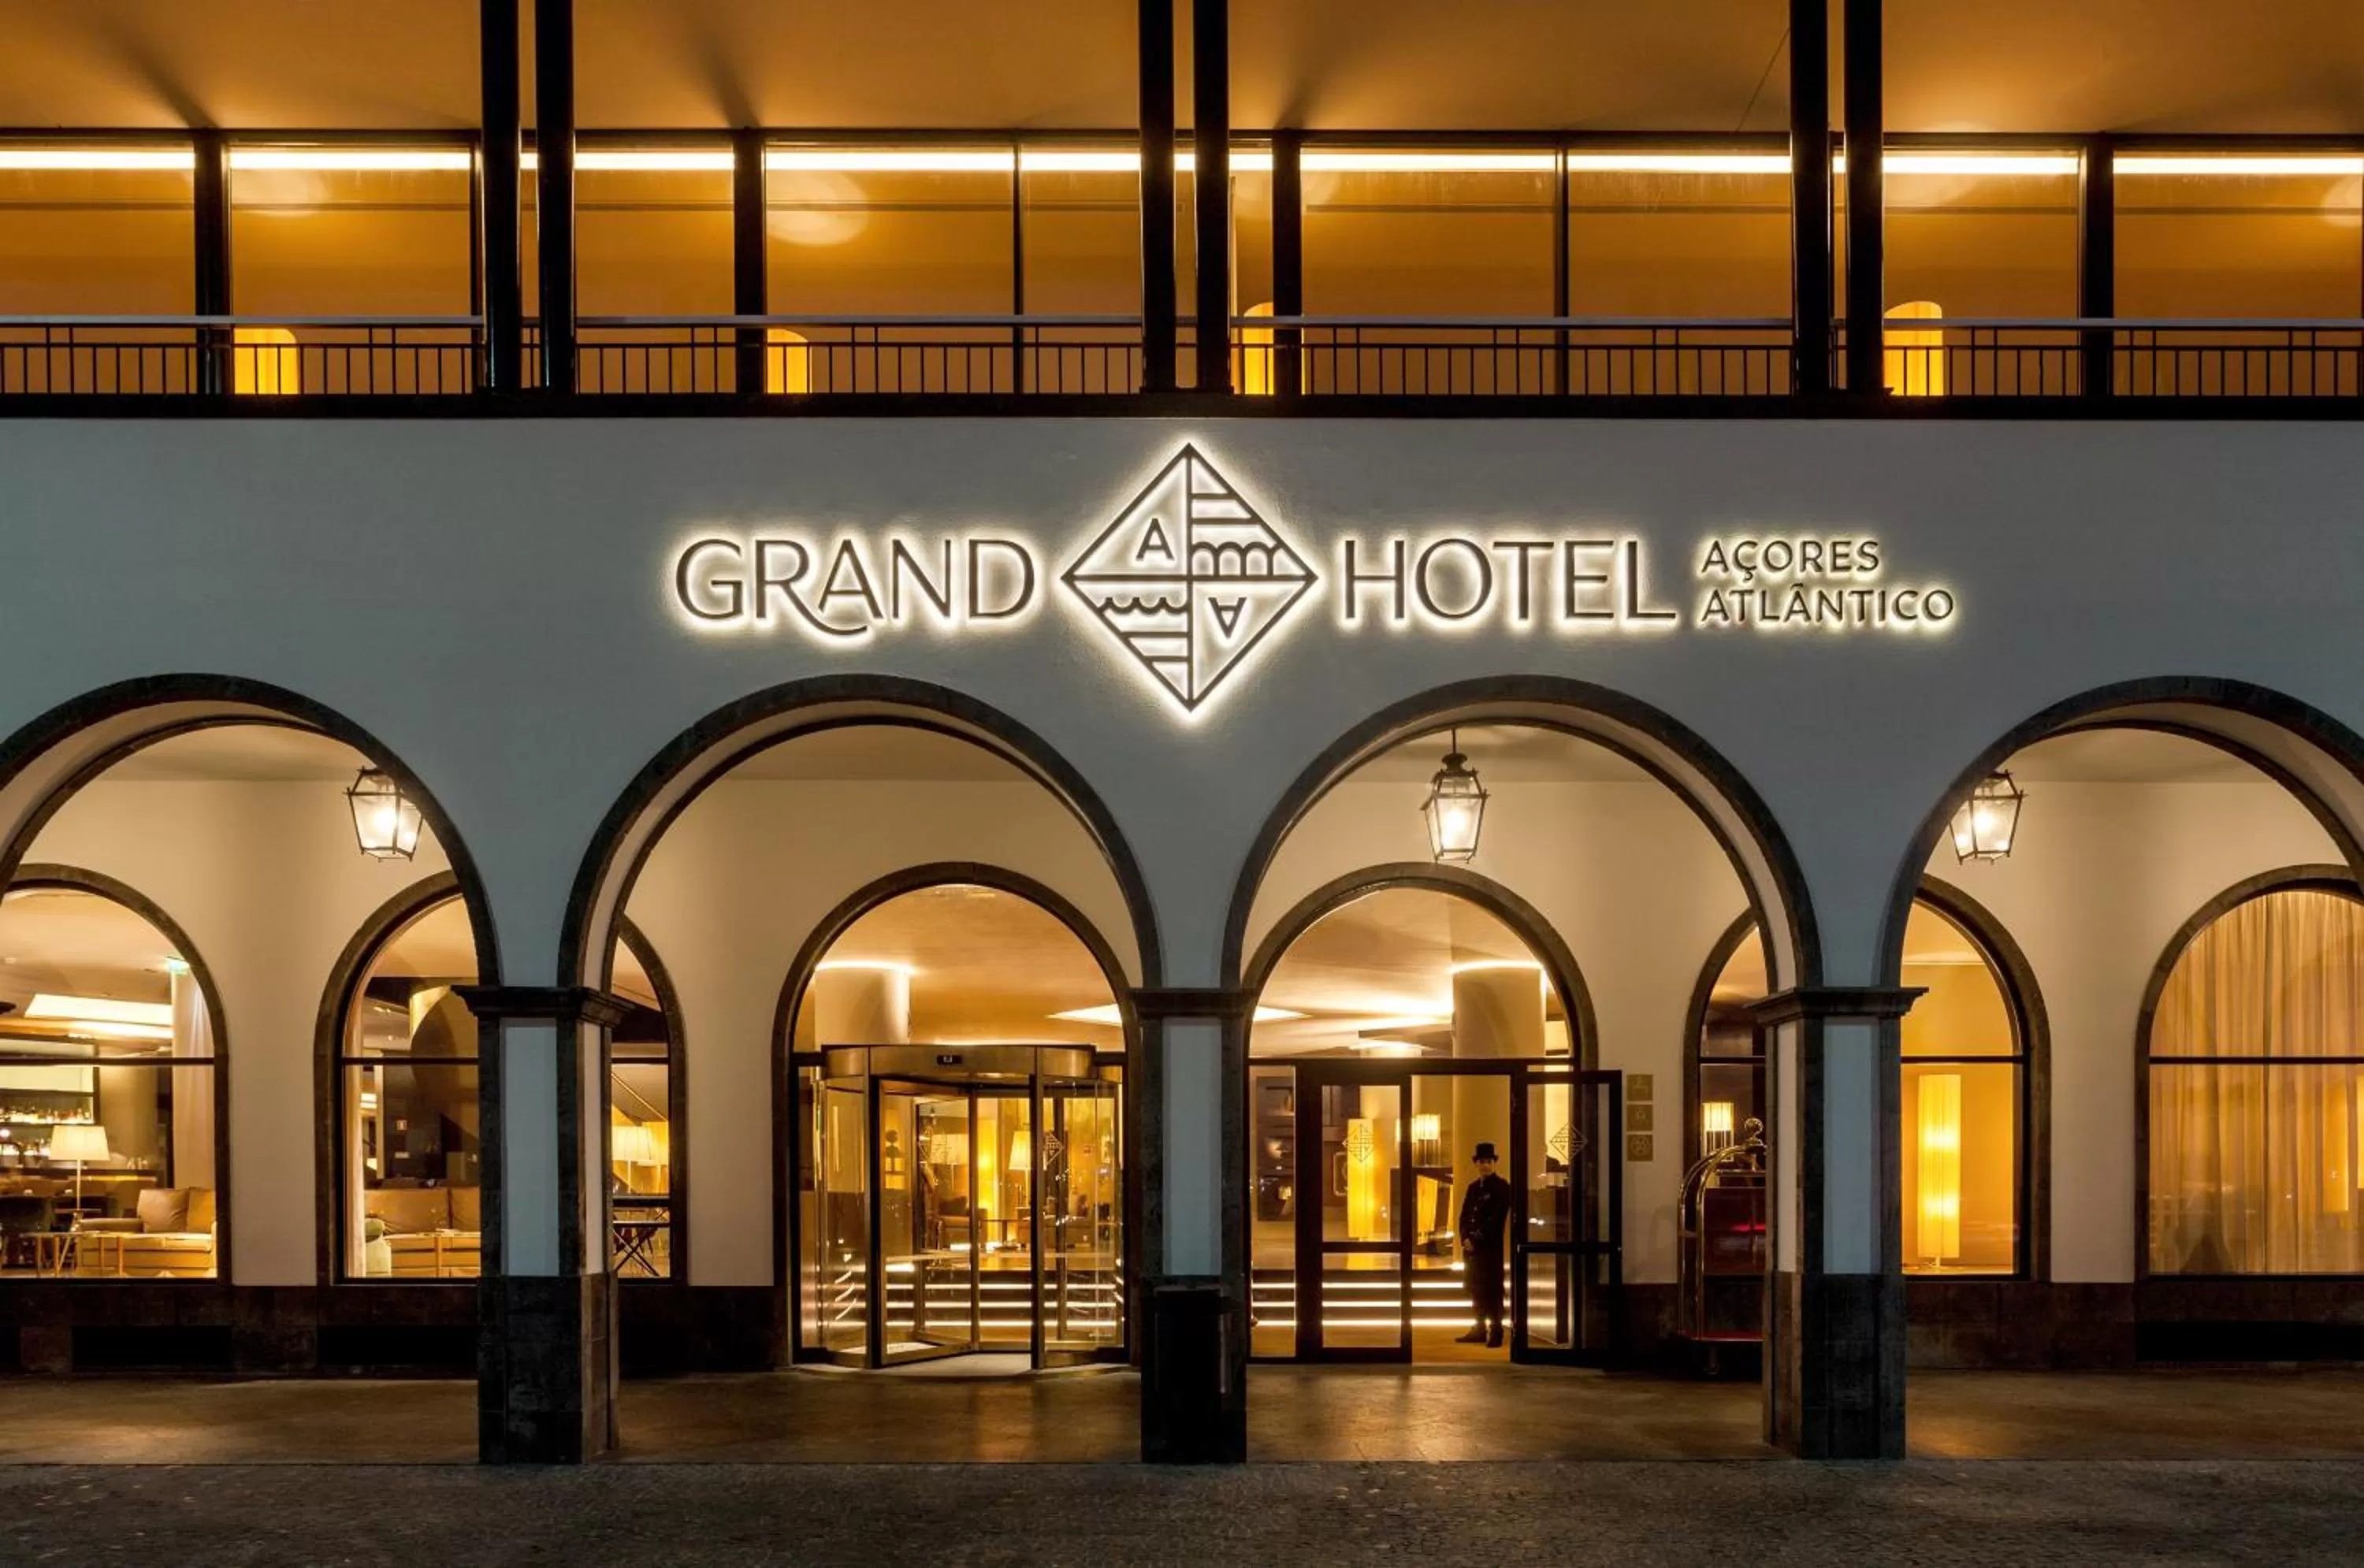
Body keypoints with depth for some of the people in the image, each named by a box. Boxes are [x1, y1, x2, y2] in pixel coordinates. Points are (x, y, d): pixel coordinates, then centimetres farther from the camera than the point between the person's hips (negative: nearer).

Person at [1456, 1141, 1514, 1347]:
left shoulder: (1501, 1187, -5)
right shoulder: (1473, 1187, 16)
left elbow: (1497, 1219, -12)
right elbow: (1465, 1216, 16)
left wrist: (1476, 1240, -15)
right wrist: (1465, 1238, -2)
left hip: (1491, 1248, -7)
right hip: (1471, 1248, 7)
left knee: (1492, 1290, -5)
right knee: (1476, 1290, 9)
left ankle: (1495, 1333, -3)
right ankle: (1480, 1330, 16)